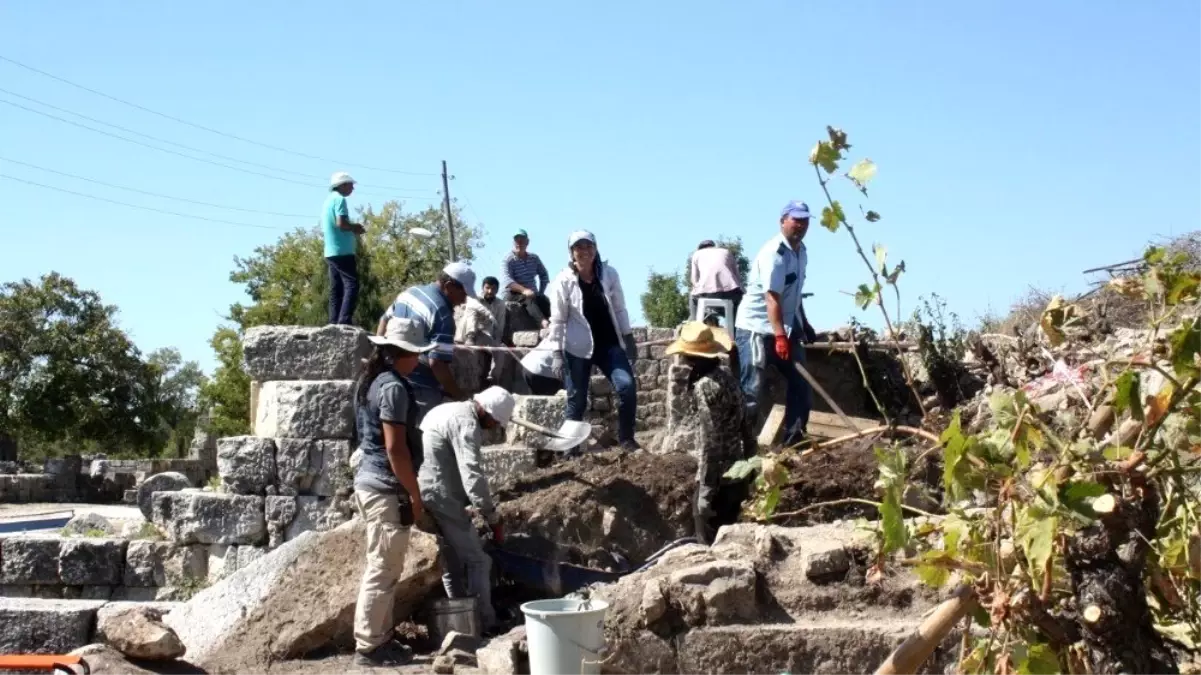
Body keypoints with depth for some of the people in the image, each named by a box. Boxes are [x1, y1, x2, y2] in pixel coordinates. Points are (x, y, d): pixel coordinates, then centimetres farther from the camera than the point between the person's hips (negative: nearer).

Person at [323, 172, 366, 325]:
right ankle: (344, 322, -21)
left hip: (330, 252, 9)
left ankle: (334, 324, 3)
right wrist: (356, 228, -2)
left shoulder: (328, 201, 20)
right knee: (352, 285, -12)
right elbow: (341, 223, -21)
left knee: (336, 289, 7)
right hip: (342, 252, -9)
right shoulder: (339, 199, -8)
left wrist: (352, 229, 18)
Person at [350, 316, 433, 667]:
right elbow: (395, 448, -21)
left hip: (371, 482, 10)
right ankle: (368, 647, 2)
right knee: (383, 571, -3)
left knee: (381, 569, 15)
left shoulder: (370, 380, 13)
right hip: (387, 489, -10)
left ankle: (380, 639, 22)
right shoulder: (393, 387, -18)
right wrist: (414, 494, -14)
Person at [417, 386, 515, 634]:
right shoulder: (466, 422, -15)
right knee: (477, 560, -3)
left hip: (423, 496, 10)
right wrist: (494, 519, -17)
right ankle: (485, 625, 0)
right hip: (440, 498, -10)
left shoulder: (449, 410, 17)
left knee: (452, 564, 16)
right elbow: (473, 476, -23)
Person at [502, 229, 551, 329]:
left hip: (531, 293, 5)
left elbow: (544, 275, 18)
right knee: (530, 299, -35)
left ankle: (552, 322, -42)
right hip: (514, 294, -5)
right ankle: (543, 322, -57)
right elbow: (508, 281, -19)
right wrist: (523, 290, -34)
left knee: (544, 300, -25)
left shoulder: (534, 258, 11)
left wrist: (540, 292, 2)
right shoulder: (508, 260, -4)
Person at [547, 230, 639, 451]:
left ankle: (626, 439, 2)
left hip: (609, 343, 2)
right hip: (578, 348, -2)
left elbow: (619, 309, 6)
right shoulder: (563, 281, -9)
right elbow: (557, 320, -6)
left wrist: (629, 338, 5)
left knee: (627, 386, -13)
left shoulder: (609, 274, -1)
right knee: (576, 399, 4)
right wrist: (557, 352, -9)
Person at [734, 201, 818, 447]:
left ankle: (794, 437, 15)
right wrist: (779, 337, -35)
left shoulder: (801, 251, 8)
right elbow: (772, 297, -28)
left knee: (801, 382, 9)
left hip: (785, 327, 9)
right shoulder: (774, 252, -20)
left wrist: (803, 323, 21)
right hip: (756, 327, -9)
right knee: (751, 389, -9)